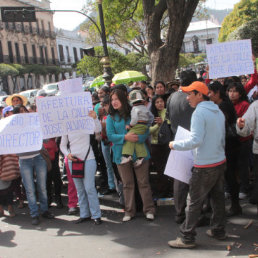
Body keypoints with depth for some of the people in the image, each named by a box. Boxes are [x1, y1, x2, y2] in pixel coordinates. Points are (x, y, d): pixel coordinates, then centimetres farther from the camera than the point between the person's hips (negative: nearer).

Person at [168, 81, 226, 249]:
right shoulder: (218, 112, 10)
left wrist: (175, 145, -11)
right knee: (218, 198, 18)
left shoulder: (200, 112, -16)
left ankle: (187, 238, 5)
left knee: (194, 203, -1)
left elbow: (195, 140, -23)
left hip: (204, 166, -8)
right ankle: (219, 231, 29)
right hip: (220, 162, 9)